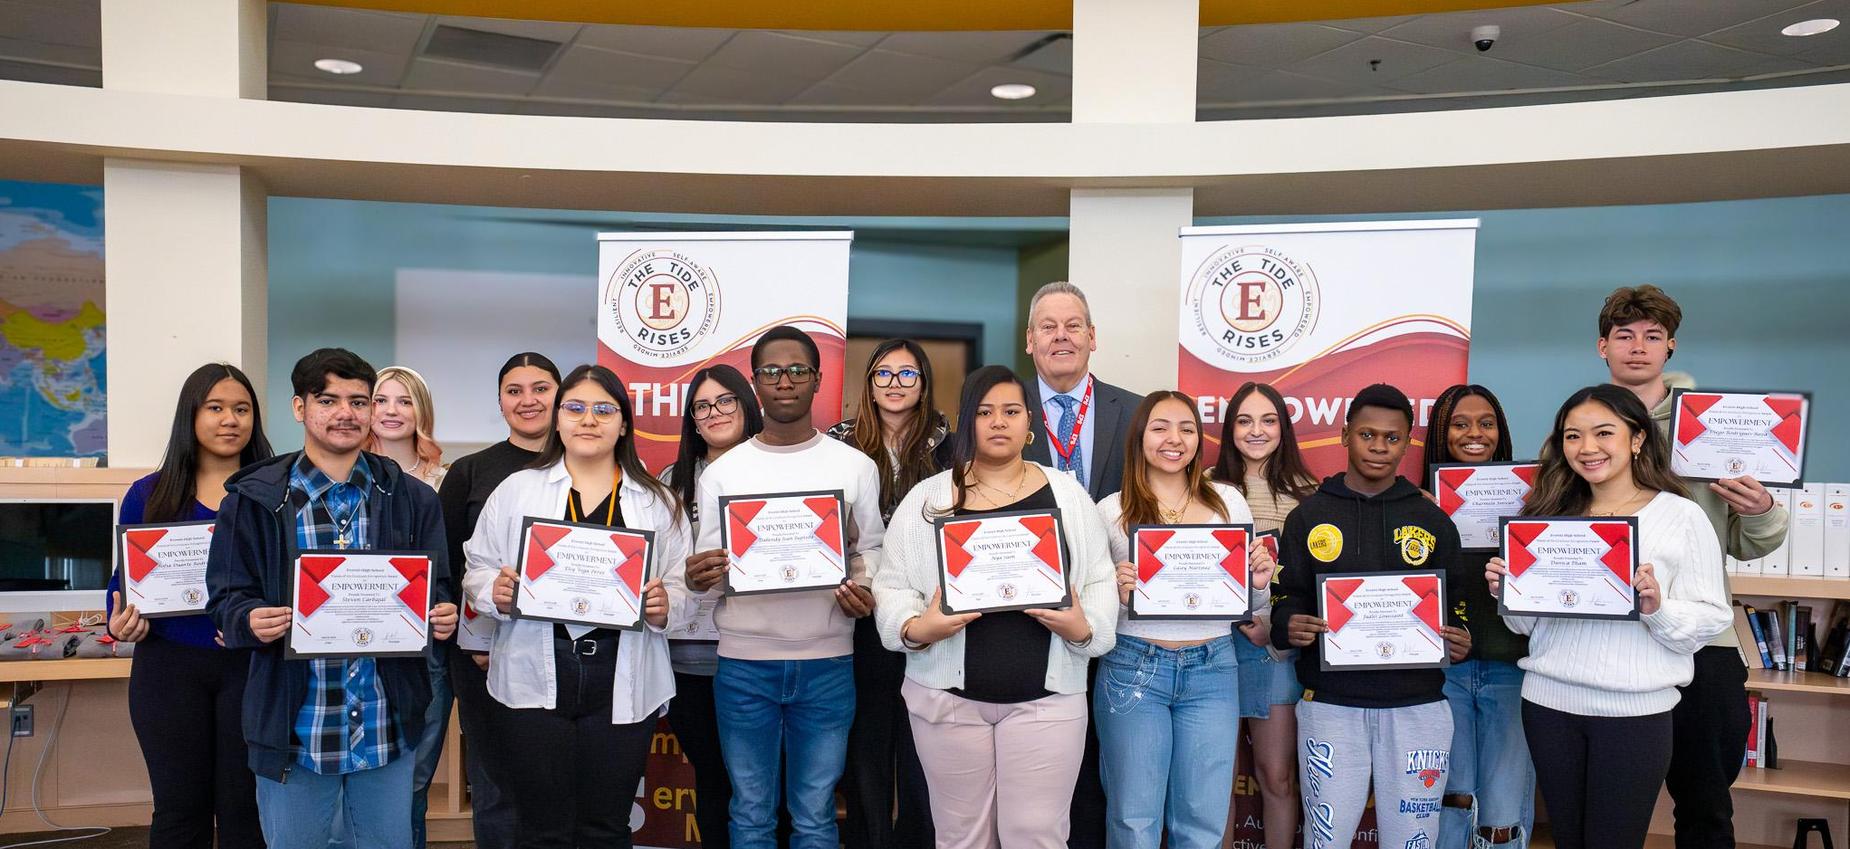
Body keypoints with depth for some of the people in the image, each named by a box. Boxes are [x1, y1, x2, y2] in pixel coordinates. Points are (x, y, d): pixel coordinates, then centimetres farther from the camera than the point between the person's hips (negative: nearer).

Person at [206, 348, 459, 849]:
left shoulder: (410, 500, 5)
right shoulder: (255, 498, -1)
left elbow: (434, 591, 8)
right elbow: (226, 596, 1)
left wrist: (441, 616, -13)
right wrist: (250, 620, -20)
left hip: (386, 727, 2)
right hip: (295, 726, -2)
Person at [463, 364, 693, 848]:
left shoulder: (657, 501, 7)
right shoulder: (516, 490, 7)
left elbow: (684, 588, 7)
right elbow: (476, 569, 8)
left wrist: (665, 607, -14)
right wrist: (495, 593, -12)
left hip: (623, 685, 1)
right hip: (535, 680, 0)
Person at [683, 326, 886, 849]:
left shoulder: (856, 467, 3)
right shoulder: (721, 473, 4)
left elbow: (871, 552, 9)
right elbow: (708, 575, 5)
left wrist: (864, 593, -12)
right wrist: (699, 579, -18)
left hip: (827, 665, 0)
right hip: (744, 665, 0)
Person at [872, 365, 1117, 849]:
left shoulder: (1068, 495, 5)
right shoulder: (926, 499, 3)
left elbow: (1100, 581, 7)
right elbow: (892, 586, 3)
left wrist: (1084, 628, -12)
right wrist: (915, 629, -16)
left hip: (1047, 696, 0)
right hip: (948, 695, 0)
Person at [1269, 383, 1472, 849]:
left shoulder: (1433, 519, 10)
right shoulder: (1309, 516, 6)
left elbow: (1456, 603, 12)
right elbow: (1286, 598, 6)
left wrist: (1459, 641, -9)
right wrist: (1288, 626, -17)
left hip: (1416, 704, 1)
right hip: (1330, 702, -1)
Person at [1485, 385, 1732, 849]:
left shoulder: (1682, 516, -4)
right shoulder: (1551, 513, 7)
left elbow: (1710, 621, -5)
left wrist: (1657, 608, -23)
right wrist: (1506, 592, -8)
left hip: (1636, 710, -3)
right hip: (1548, 702, 4)